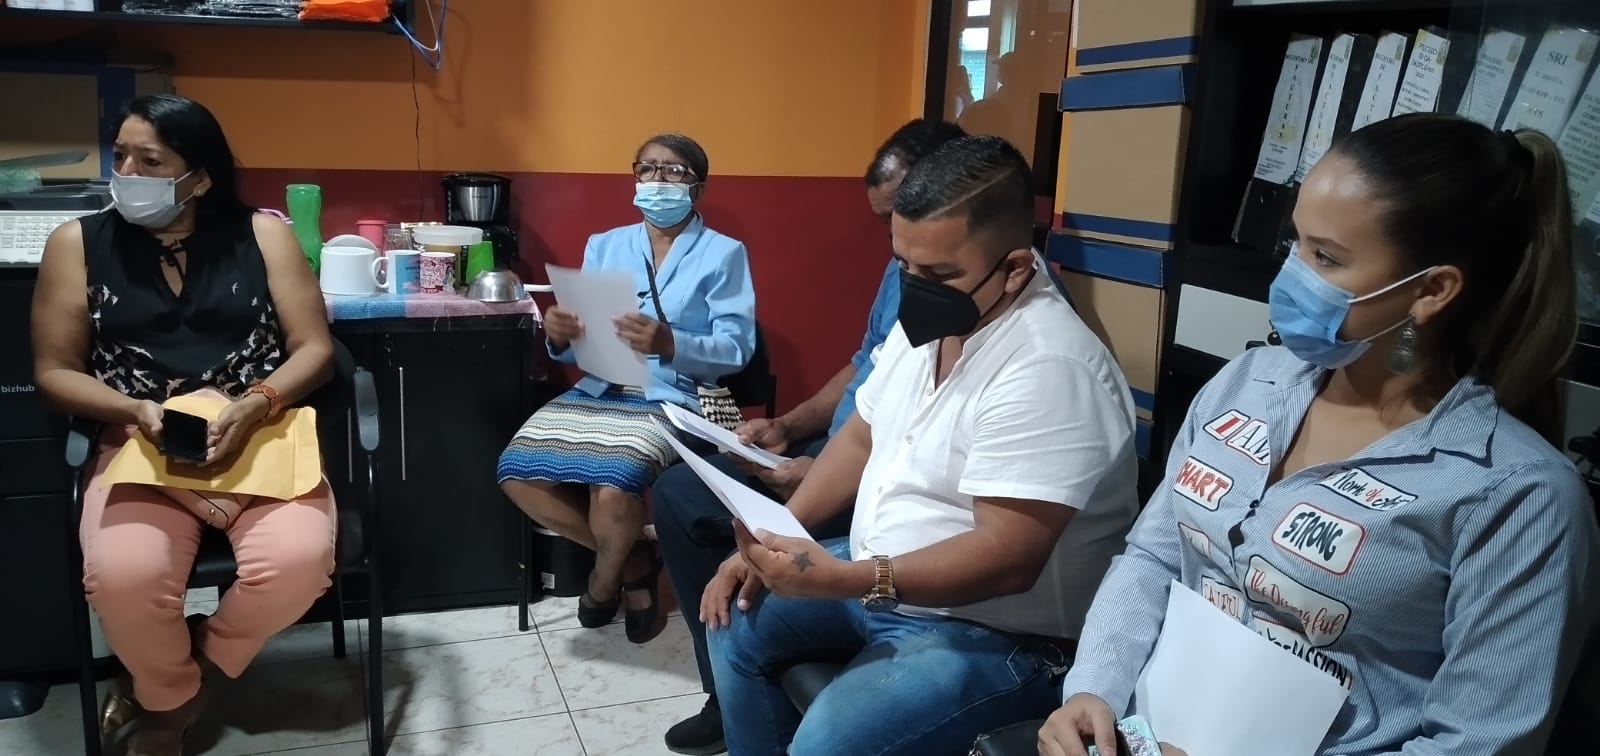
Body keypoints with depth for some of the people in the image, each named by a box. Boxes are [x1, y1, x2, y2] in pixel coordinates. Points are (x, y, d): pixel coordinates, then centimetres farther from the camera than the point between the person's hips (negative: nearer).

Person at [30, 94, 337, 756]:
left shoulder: (262, 234, 4)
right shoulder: (78, 243, 7)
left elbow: (314, 348, 2)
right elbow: (54, 371, 7)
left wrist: (254, 407, -17)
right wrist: (137, 410, -12)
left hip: (260, 435, 0)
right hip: (141, 445, 1)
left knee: (299, 560, -30)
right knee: (122, 576, -30)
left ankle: (192, 675, 6)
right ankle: (169, 699, 6)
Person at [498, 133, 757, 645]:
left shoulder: (723, 254, 3)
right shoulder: (603, 246, 16)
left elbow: (735, 350, -7)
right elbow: (580, 349, 13)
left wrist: (669, 344, -26)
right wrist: (560, 337, -13)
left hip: (673, 400, -5)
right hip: (598, 391, 5)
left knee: (612, 486, -32)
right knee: (518, 471, -20)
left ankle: (606, 577, 7)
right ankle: (633, 563, 4)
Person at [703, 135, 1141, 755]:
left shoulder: (1048, 367, -27)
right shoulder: (926, 318, 2)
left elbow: (1008, 558, -31)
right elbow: (861, 438, 11)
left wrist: (841, 580, -36)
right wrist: (770, 542, 0)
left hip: (993, 632, -9)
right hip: (879, 577, 9)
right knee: (737, 624, 12)